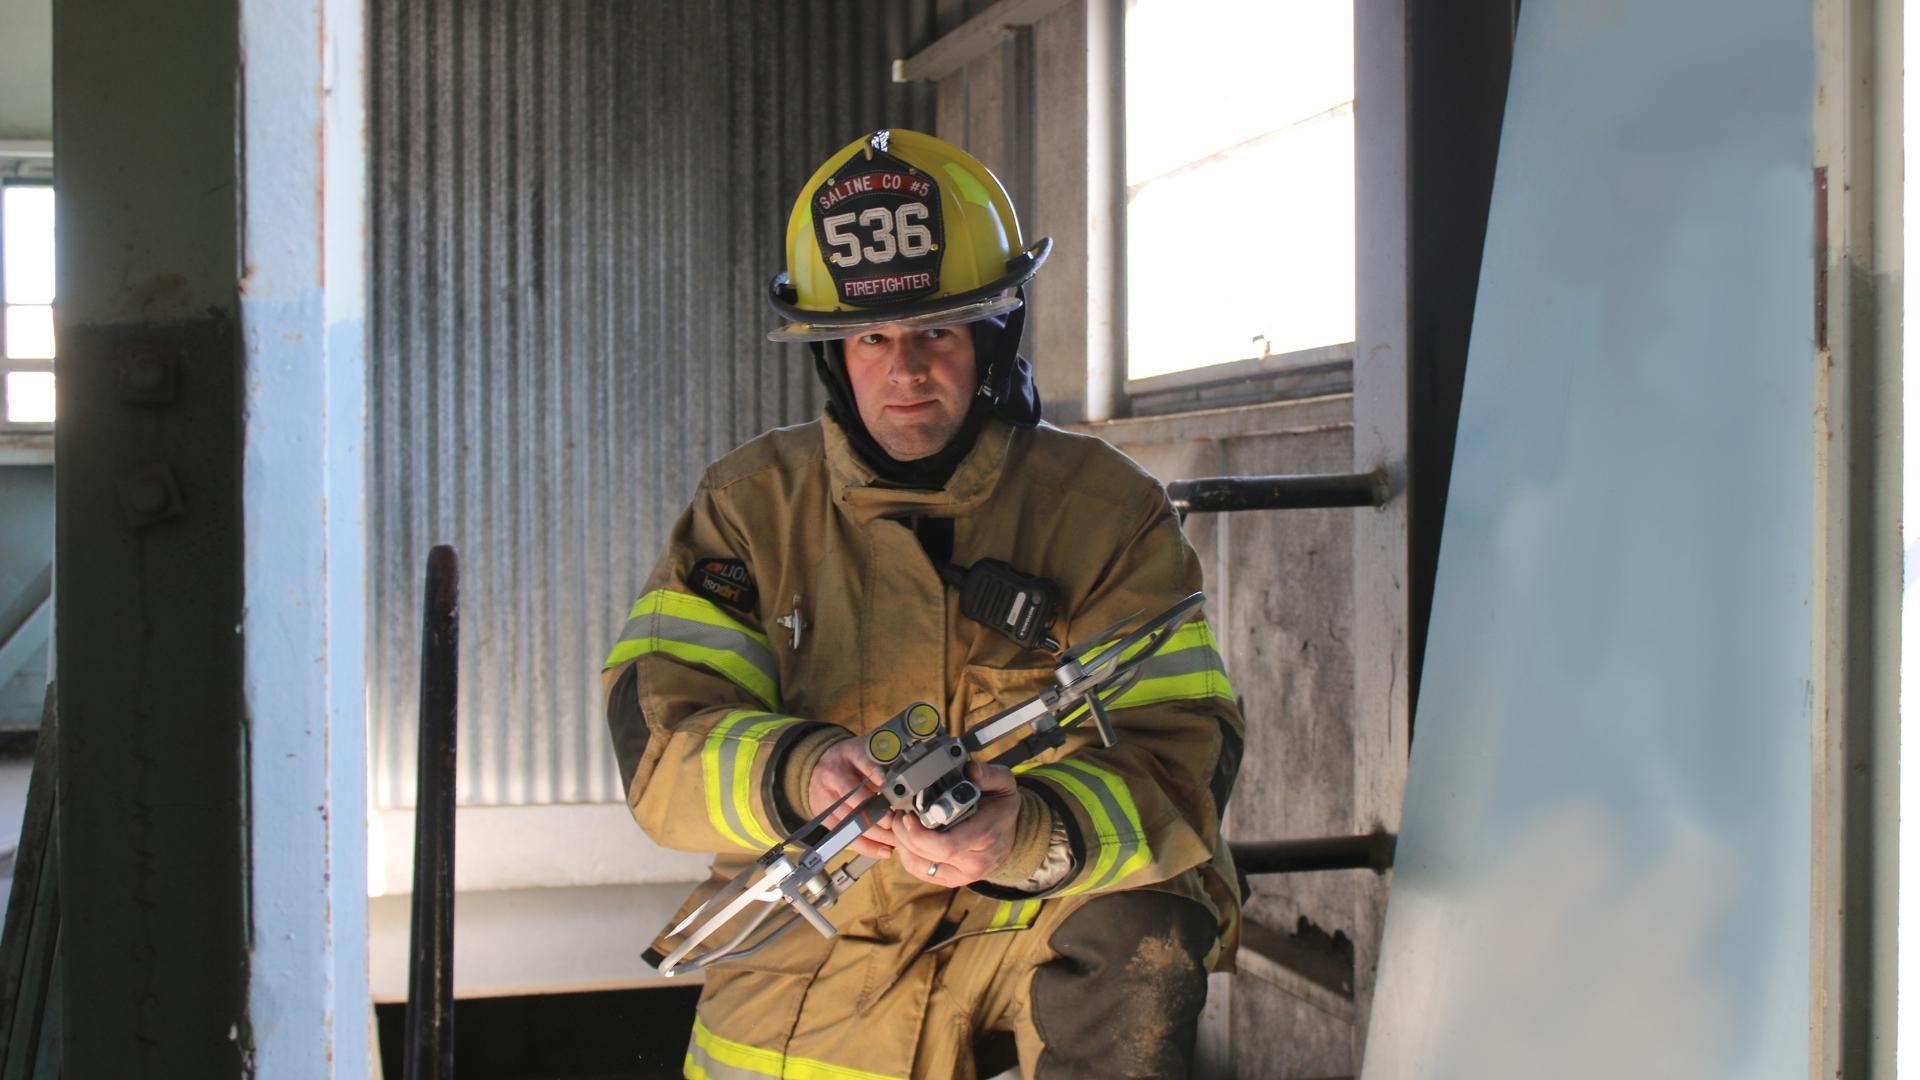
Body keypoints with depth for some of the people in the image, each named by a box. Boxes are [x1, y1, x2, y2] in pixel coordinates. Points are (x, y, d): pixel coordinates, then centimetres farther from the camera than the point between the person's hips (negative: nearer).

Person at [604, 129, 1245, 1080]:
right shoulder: (752, 506, -1)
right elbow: (659, 733, -10)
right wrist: (798, 776, -33)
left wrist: (1030, 833, -37)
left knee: (1135, 937, -31)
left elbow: (1181, 758, -16)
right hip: (816, 938, 3)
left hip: (1033, 924, -2)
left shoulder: (1107, 510, -6)